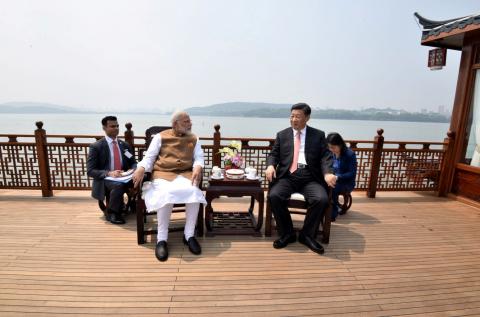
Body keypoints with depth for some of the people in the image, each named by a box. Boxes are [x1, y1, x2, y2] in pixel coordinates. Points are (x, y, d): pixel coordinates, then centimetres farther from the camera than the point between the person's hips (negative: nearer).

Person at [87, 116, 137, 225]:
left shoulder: (125, 145, 12)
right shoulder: (96, 146, -3)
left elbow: (133, 163, 14)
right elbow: (90, 171, -8)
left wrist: (133, 170, -11)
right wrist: (109, 173, -25)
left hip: (123, 177, 4)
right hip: (105, 180, -4)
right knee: (119, 185, -39)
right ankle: (112, 213, -11)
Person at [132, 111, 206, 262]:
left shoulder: (194, 139, 17)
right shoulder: (161, 137, 10)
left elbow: (199, 157, 7)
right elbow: (150, 156, 4)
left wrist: (198, 168, -16)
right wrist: (141, 169, -17)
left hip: (185, 173, 2)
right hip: (163, 173, -2)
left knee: (194, 192, -31)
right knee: (167, 193, -35)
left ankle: (189, 235, -15)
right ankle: (162, 239, -21)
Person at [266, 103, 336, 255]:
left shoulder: (318, 135, 11)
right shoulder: (282, 135, 15)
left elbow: (325, 156, 3)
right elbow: (273, 154, 13)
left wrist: (328, 173, -18)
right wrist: (270, 165, -11)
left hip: (310, 177, 0)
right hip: (287, 176, 1)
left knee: (322, 199, -28)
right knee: (274, 196, -27)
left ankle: (307, 235, -4)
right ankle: (287, 234, -5)